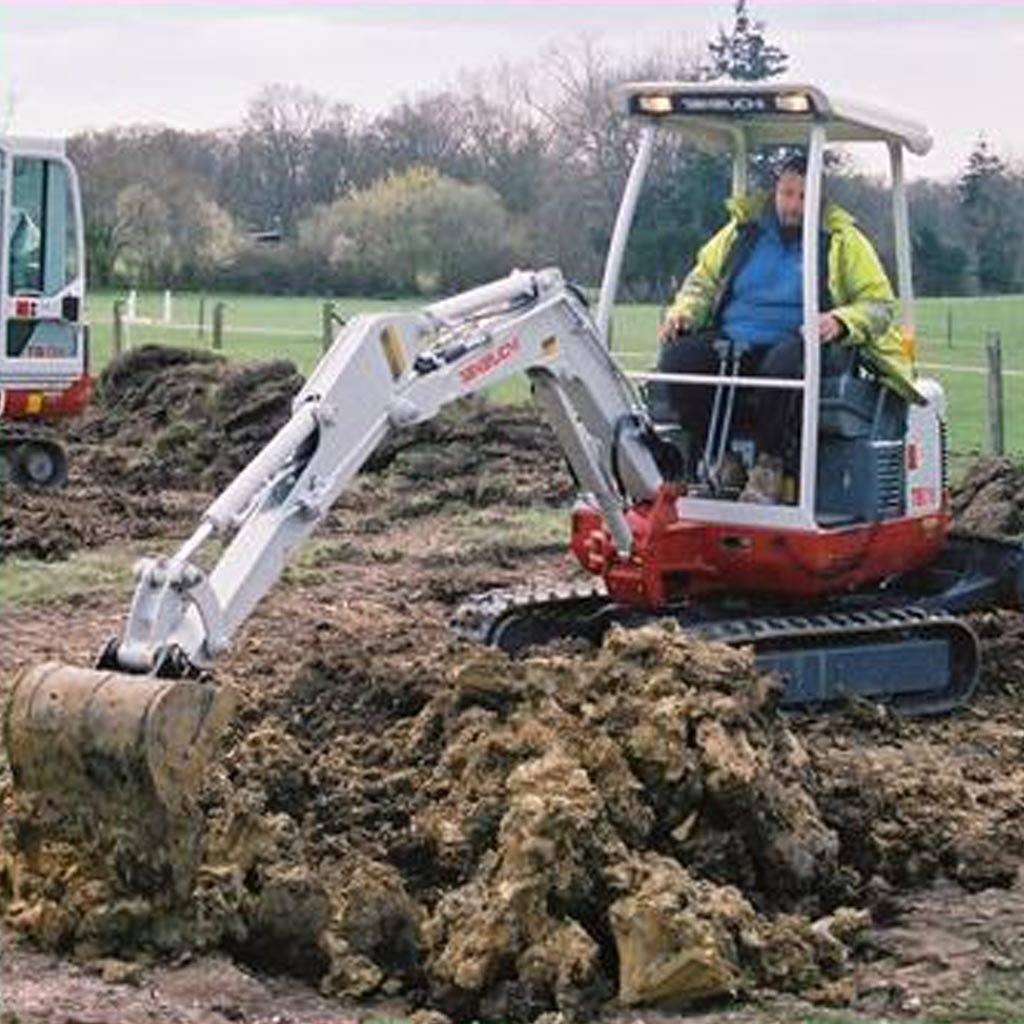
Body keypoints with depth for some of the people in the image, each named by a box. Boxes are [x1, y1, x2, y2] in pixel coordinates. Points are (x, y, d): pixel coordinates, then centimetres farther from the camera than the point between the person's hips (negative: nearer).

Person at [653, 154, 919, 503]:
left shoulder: (842, 240, 9)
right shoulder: (744, 229, 18)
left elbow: (879, 304, 5)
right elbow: (703, 280, 24)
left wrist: (840, 322, -17)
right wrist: (683, 312, 1)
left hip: (793, 346, -4)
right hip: (730, 342, 4)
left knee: (784, 365, -40)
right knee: (677, 357, -25)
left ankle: (770, 464, -22)